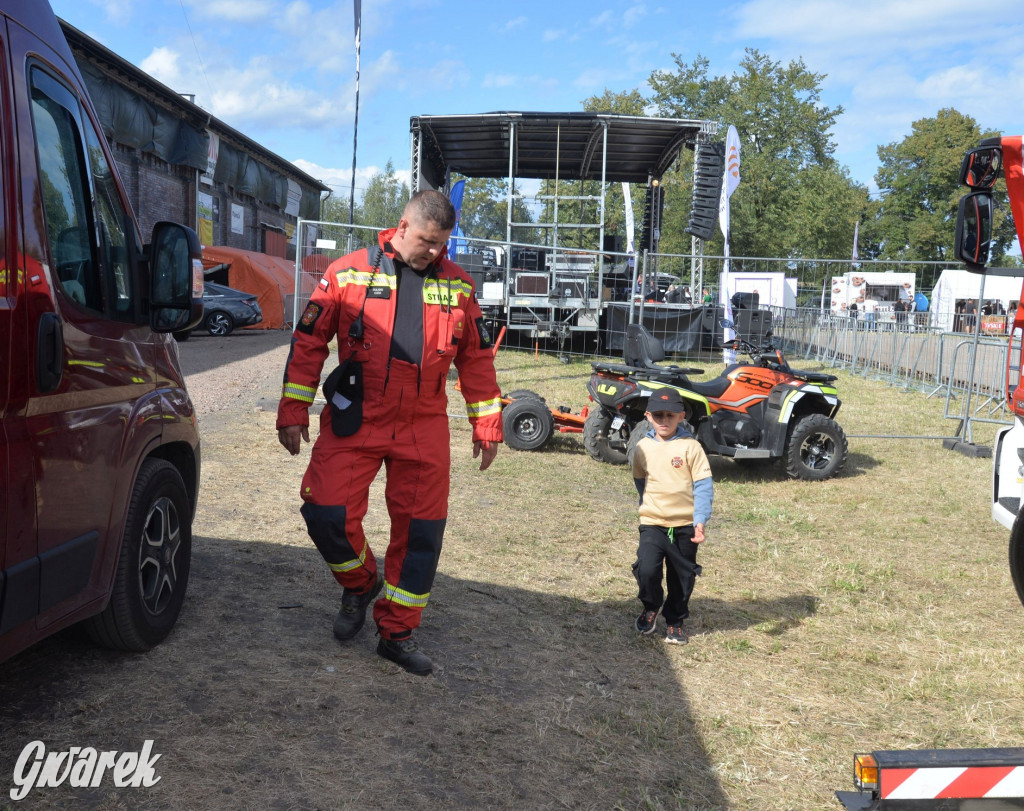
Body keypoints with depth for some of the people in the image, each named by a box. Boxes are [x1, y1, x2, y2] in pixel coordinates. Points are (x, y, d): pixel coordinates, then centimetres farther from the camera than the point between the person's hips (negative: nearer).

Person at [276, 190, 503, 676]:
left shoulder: (457, 285, 6)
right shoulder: (349, 273, -1)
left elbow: (476, 358, 13)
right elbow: (308, 342, 3)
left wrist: (486, 425, 11)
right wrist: (293, 412, 0)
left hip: (424, 431, 2)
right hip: (354, 423, -2)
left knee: (420, 529, 3)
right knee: (327, 513, -9)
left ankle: (397, 632, 20)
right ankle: (361, 584, 23)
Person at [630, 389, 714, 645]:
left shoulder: (690, 447, -8)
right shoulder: (642, 447, 1)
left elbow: (704, 486, -10)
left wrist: (700, 520, -18)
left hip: (685, 525, -1)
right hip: (652, 524, 1)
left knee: (682, 577, 10)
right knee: (646, 569, -17)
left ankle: (675, 622, 32)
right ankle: (651, 606, 13)